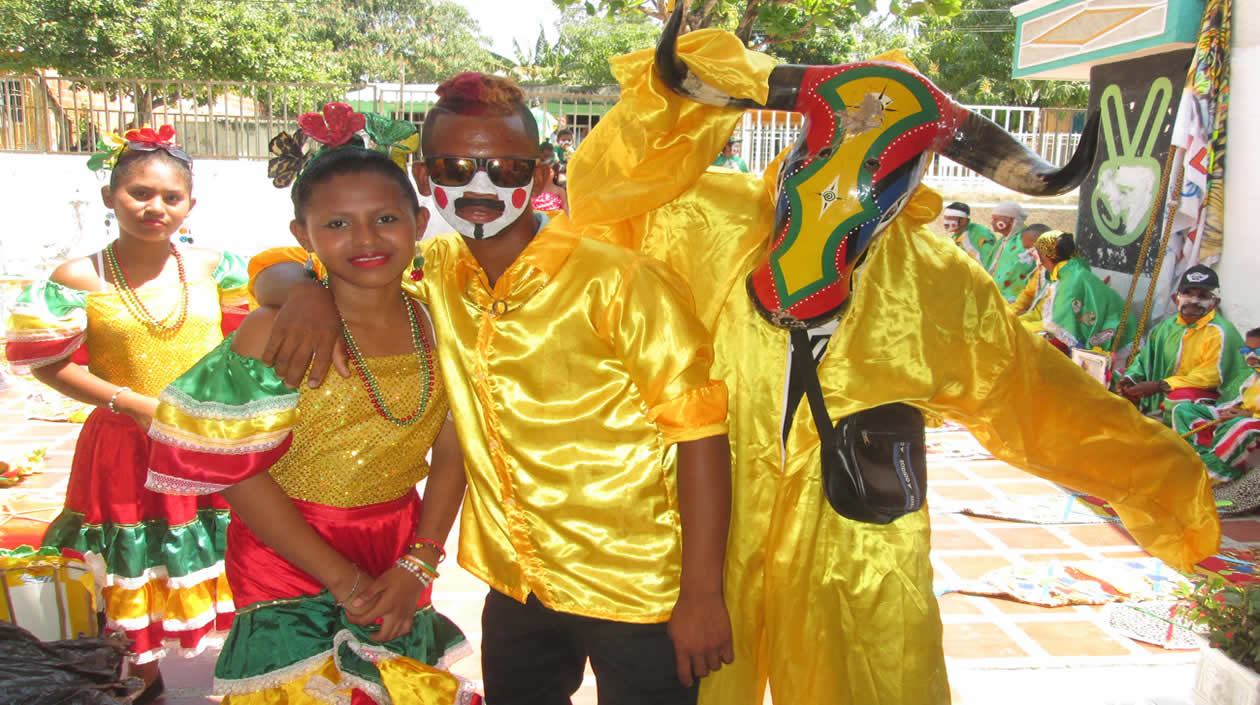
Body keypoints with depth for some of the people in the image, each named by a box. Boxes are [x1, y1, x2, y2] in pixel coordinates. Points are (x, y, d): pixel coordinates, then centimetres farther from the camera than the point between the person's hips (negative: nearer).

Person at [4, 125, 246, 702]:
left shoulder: (212, 267, -1)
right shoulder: (78, 279, -7)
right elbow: (51, 365, -7)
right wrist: (130, 403, -16)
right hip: (126, 450, -1)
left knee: (230, 567, 12)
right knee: (133, 572, 15)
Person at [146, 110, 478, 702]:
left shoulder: (436, 327, -4)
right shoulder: (274, 335, -17)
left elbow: (450, 454, 0)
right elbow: (240, 475, -15)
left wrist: (416, 568, -9)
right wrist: (344, 580, -14)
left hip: (400, 561, 4)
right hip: (290, 567, -4)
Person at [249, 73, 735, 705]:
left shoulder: (616, 284, -16)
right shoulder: (433, 273, 0)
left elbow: (698, 430, -16)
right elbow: (275, 269, 8)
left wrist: (702, 594, -16)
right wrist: (306, 294, -16)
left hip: (636, 596, -5)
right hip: (517, 585, 5)